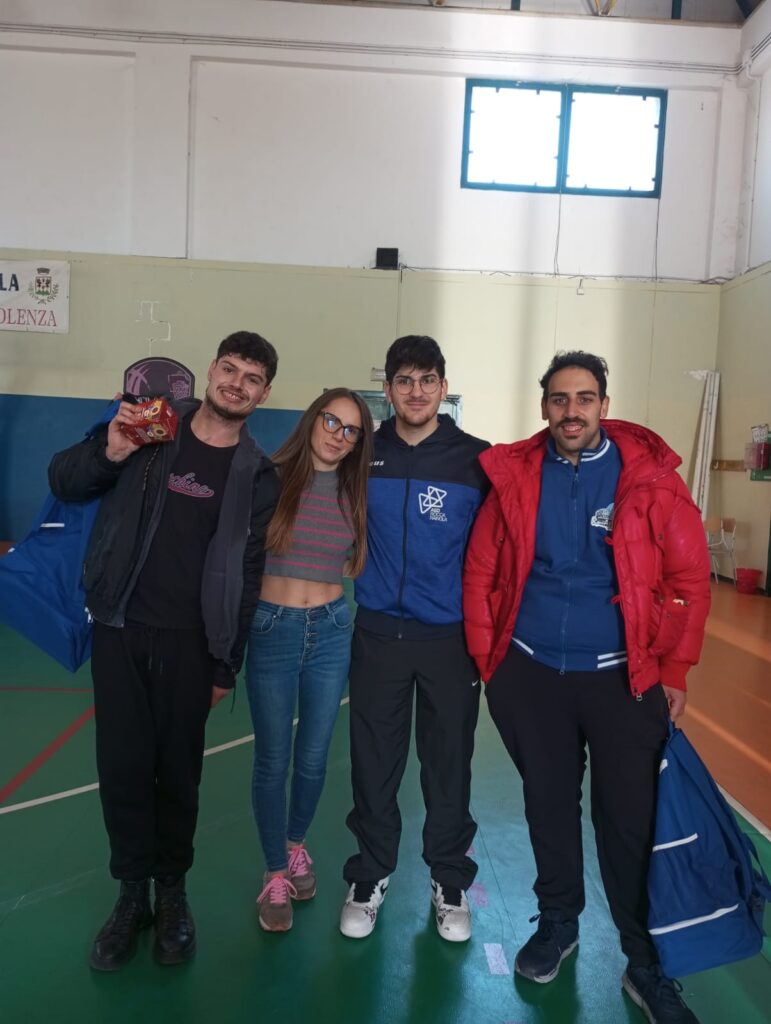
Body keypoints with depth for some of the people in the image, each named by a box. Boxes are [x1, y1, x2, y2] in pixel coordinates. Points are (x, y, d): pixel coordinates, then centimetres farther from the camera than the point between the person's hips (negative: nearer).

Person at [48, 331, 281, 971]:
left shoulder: (256, 475, 0)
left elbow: (246, 575, 2)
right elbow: (63, 481, 4)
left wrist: (227, 665, 1)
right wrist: (109, 452, -18)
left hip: (189, 643, -1)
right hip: (119, 630, 1)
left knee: (178, 771, 9)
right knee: (123, 765, 7)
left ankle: (173, 891, 30)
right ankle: (133, 892, 27)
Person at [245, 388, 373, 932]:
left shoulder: (355, 493, 3)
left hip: (332, 631, 3)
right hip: (271, 628, -3)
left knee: (313, 757, 14)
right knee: (272, 761, 8)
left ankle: (296, 846, 42)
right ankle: (276, 873, 29)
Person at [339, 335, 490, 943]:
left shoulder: (476, 459, -4)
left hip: (451, 638, -1)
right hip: (378, 634, 2)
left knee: (449, 766, 10)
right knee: (373, 763, 10)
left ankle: (450, 883, 31)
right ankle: (370, 877, 31)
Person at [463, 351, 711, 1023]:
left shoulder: (648, 474, -6)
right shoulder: (515, 475, -1)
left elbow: (690, 577, -4)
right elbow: (481, 573, 3)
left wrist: (674, 671, -5)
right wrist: (486, 660, 1)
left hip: (623, 676, -1)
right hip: (530, 673, 2)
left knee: (630, 820, 6)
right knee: (548, 803, 16)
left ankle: (646, 964, 28)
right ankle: (558, 921, 40)